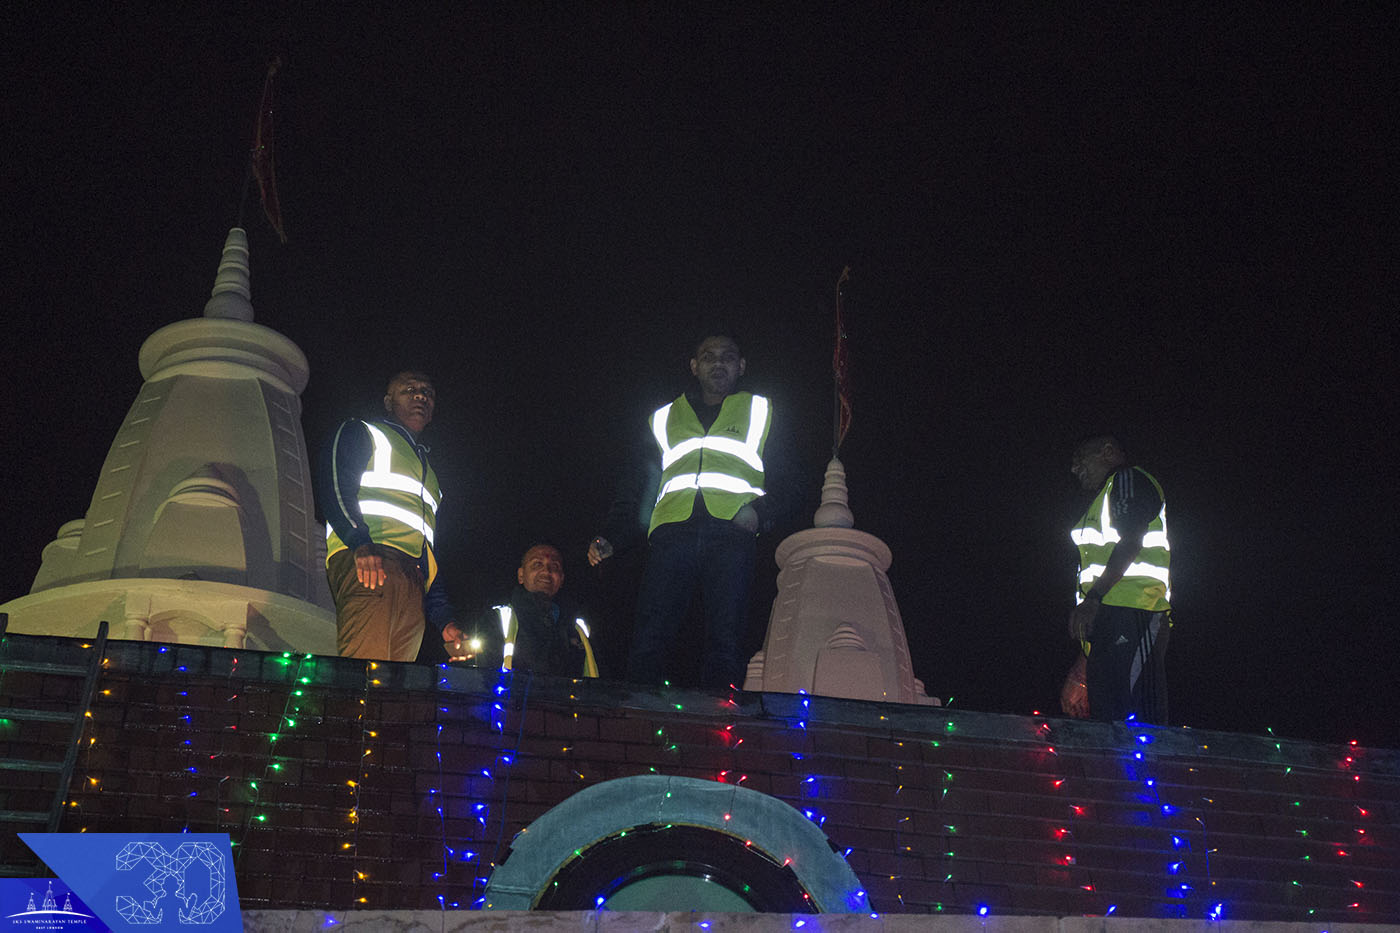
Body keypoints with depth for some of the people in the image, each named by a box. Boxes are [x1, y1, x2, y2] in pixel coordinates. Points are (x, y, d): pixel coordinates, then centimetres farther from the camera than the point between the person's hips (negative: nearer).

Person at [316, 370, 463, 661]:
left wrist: (443, 619, 19)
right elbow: (332, 484, 0)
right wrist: (360, 541, -18)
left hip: (415, 581, 6)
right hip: (364, 562, -6)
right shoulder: (360, 433, 20)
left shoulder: (430, 475, 39)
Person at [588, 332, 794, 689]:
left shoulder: (759, 413, 25)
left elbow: (784, 486, 17)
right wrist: (610, 539, 11)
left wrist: (760, 511, -5)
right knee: (648, 641, -14)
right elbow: (635, 491, 26)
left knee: (724, 643, -14)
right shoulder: (664, 419, 29)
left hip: (730, 534, -1)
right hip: (672, 533, 1)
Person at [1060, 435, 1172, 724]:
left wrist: (1092, 599, -22)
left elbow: (1130, 543, -12)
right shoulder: (1103, 499, 31)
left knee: (1134, 717, -19)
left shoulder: (1129, 479, 4)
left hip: (1131, 614, -10)